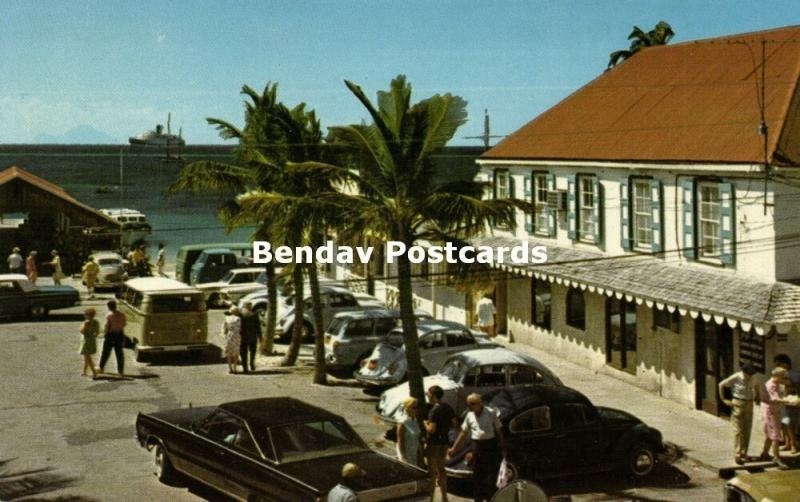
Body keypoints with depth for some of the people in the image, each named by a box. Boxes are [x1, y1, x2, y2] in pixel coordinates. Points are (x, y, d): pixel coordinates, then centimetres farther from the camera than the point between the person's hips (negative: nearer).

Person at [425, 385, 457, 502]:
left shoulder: (434, 410, -21)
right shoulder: (448, 408, 4)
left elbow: (432, 429, -25)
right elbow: (454, 424, 7)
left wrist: (425, 424, -7)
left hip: (434, 443, -8)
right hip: (444, 441, 8)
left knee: (432, 471, 1)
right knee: (441, 468, 18)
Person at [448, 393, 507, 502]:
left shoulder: (491, 413, -7)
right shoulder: (470, 415, 5)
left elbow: (499, 431, -3)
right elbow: (463, 433, 12)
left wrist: (503, 448, -3)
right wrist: (454, 448, 11)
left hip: (490, 445, -4)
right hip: (477, 446, 4)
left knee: (491, 474, -1)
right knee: (477, 475, 9)